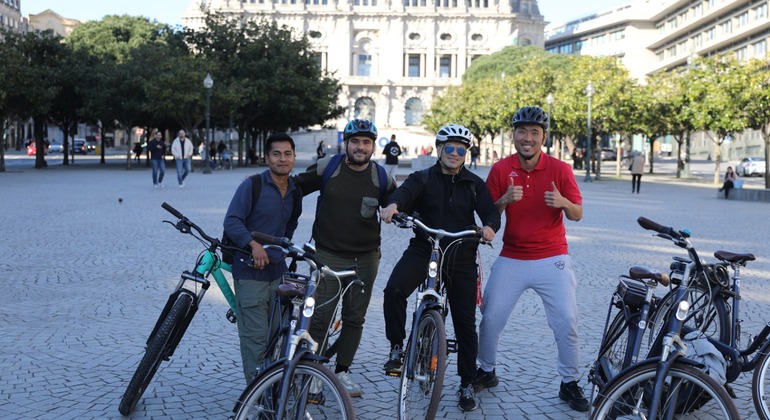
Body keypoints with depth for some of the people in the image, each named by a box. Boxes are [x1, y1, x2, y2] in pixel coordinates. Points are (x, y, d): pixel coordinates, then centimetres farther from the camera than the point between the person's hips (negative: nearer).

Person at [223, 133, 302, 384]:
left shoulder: (295, 192, 11)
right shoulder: (252, 185, -8)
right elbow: (231, 221, -14)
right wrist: (253, 244, -27)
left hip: (278, 272, 6)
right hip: (251, 272, -6)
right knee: (256, 338, -6)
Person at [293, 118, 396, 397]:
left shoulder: (382, 178, -2)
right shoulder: (327, 168, -6)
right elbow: (296, 187, 7)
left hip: (365, 258, 2)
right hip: (328, 255, -2)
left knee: (355, 318, 11)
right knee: (321, 316, -4)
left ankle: (342, 371, 26)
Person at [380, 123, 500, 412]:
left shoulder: (474, 184, 9)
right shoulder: (423, 179, 5)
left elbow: (490, 210, -5)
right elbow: (406, 192, -17)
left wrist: (490, 226, -30)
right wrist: (394, 204, -41)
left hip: (461, 258, 1)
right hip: (423, 250, -1)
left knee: (465, 323, 4)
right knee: (394, 289, -29)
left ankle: (467, 385, 19)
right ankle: (397, 347, -7)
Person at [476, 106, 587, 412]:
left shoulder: (560, 169, -5)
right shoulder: (501, 169, -3)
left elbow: (578, 214, -4)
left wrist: (563, 202, -26)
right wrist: (505, 200, -23)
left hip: (552, 260, -1)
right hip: (511, 259, 1)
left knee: (567, 323, -4)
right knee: (491, 318, 3)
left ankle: (569, 384, 13)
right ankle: (487, 372, 26)